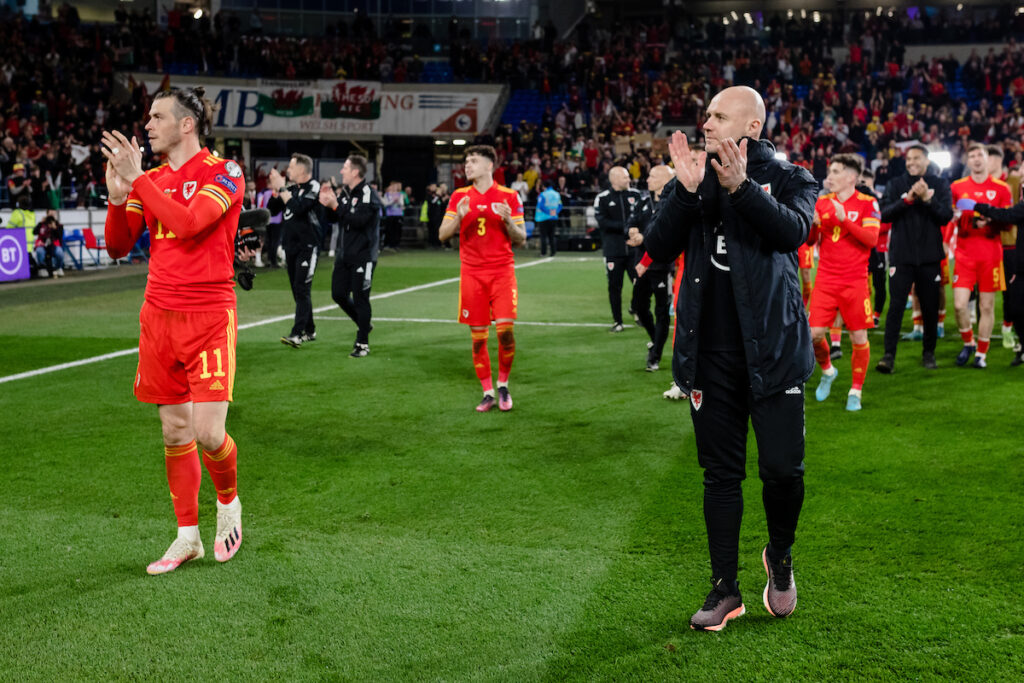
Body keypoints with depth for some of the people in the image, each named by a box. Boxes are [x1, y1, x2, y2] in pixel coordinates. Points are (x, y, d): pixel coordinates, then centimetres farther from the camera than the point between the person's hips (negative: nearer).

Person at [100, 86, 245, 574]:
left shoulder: (223, 173, -6)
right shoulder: (150, 180, 12)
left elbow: (188, 223, -23)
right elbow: (118, 246, 9)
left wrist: (136, 180, -17)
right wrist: (117, 196, -8)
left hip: (209, 318, -5)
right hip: (158, 317, 5)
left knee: (207, 432, -11)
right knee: (174, 431, 7)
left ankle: (229, 502, 20)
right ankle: (187, 537, 19)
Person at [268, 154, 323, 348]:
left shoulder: (313, 187, -9)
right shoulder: (290, 188, 13)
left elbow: (298, 207, -23)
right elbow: (272, 210, 14)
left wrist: (281, 188, -17)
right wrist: (275, 190, 1)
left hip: (307, 246, -8)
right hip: (290, 245, 8)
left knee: (302, 289, -13)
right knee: (298, 291, 11)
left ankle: (297, 334, -18)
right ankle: (309, 330, 21)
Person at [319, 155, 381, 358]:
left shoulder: (369, 196, -14)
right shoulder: (345, 193, 12)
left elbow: (358, 221, -25)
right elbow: (332, 219, 13)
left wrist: (336, 206, -26)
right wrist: (327, 205, -5)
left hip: (363, 255, -8)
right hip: (345, 253, 8)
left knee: (360, 298, -4)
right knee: (338, 294, 10)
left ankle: (363, 344, 6)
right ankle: (364, 324, 31)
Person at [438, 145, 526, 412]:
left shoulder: (509, 196, 2)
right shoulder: (460, 196, 8)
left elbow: (521, 239, 3)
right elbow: (443, 234, 4)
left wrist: (508, 221, -16)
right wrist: (459, 217, -15)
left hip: (502, 271, -2)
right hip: (472, 274, 2)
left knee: (505, 329, -13)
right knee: (478, 337, 1)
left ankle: (503, 385, 9)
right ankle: (487, 393, 13)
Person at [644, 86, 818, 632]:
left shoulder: (788, 179, 2)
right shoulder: (697, 180, 9)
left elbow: (794, 230, -19)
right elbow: (658, 248, -3)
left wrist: (742, 188, -31)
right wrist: (687, 191, -16)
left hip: (772, 350, -2)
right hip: (711, 353, 3)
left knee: (783, 467, -4)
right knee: (720, 472, 8)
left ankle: (779, 556, 26)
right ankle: (725, 589, 18)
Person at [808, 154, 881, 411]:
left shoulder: (867, 203, -2)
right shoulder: (822, 202, 9)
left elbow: (871, 239, -13)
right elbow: (811, 241, 12)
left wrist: (844, 219, -23)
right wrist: (812, 225, -10)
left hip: (855, 282, -3)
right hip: (826, 280, 3)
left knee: (859, 337, -2)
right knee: (814, 334, -5)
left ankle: (856, 391, 13)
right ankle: (827, 371, 25)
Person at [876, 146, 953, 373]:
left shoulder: (939, 185, 7)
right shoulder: (896, 184, 7)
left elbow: (946, 216, -3)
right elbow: (885, 214, -5)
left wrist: (927, 198, -17)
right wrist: (908, 199, -18)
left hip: (929, 256, 1)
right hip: (901, 255, -1)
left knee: (930, 307, 7)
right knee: (896, 305, -8)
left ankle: (928, 353, 19)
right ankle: (889, 355, -10)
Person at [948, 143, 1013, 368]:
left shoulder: (1001, 189, 5)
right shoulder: (956, 187, 7)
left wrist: (988, 221, -14)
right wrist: (955, 215, -9)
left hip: (991, 254, 0)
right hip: (964, 254, 0)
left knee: (987, 306, 2)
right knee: (960, 304, -8)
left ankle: (981, 353, 14)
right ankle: (968, 343, 17)